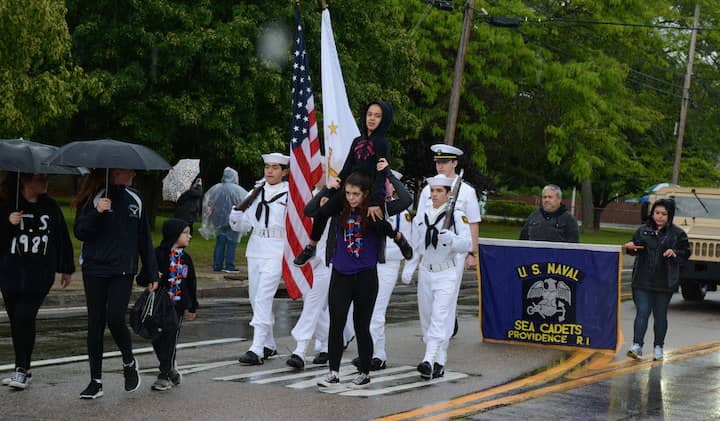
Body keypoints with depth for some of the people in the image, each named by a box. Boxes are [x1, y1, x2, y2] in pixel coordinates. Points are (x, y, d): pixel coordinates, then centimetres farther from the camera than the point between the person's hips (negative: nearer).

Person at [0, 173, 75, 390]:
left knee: (25, 317, -14)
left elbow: (62, 238, 13)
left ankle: (22, 369, -11)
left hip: (39, 274, -1)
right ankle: (22, 369, 18)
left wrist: (67, 268, 16)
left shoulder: (50, 207, 6)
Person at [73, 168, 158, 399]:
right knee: (95, 324, 4)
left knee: (115, 319, -13)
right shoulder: (94, 198, -2)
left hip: (123, 270, 1)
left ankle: (129, 363, 14)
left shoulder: (134, 199, 7)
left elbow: (144, 237, 13)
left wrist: (151, 273, 13)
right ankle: (96, 381, 13)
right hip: (94, 269, 0)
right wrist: (96, 213, -21)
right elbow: (80, 232, -4)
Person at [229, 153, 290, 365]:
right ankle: (268, 345, 25)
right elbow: (242, 225, 10)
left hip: (276, 252, -6)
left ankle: (257, 349, -16)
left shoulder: (290, 194, -5)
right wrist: (237, 212, -9)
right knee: (256, 298, 12)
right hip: (255, 250, 6)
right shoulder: (257, 193, 10)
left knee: (263, 299, -15)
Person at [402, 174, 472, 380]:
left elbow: (467, 245, -11)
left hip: (446, 274, -5)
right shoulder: (420, 218, 8)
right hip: (425, 272, 5)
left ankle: (430, 361, -23)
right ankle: (439, 362, 18)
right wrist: (409, 268, 3)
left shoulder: (457, 217, -5)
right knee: (426, 319, 8)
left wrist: (451, 238, -30)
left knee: (440, 318, -15)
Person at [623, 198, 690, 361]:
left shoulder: (677, 233, 1)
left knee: (660, 314, 8)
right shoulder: (643, 231, 8)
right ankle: (637, 345, -8)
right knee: (642, 312, -6)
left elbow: (686, 253, 1)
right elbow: (635, 248, 16)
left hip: (665, 282, -1)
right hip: (643, 281, 1)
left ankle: (658, 347, 19)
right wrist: (631, 247, -7)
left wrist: (674, 253, -19)